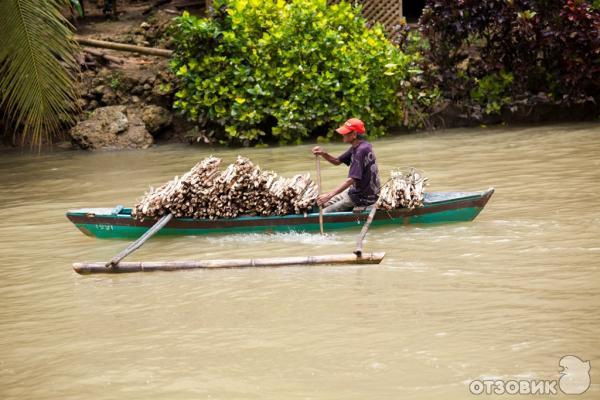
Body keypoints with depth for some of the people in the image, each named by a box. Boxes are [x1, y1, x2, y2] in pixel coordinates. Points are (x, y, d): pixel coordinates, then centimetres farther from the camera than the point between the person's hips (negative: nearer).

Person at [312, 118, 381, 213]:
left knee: (325, 213, -13)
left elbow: (351, 180, -30)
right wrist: (323, 154, -5)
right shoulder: (356, 147, 6)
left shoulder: (361, 150, -24)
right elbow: (337, 161, 16)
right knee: (324, 203, 17)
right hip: (356, 191, 10)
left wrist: (330, 195, -34)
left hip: (363, 197, -10)